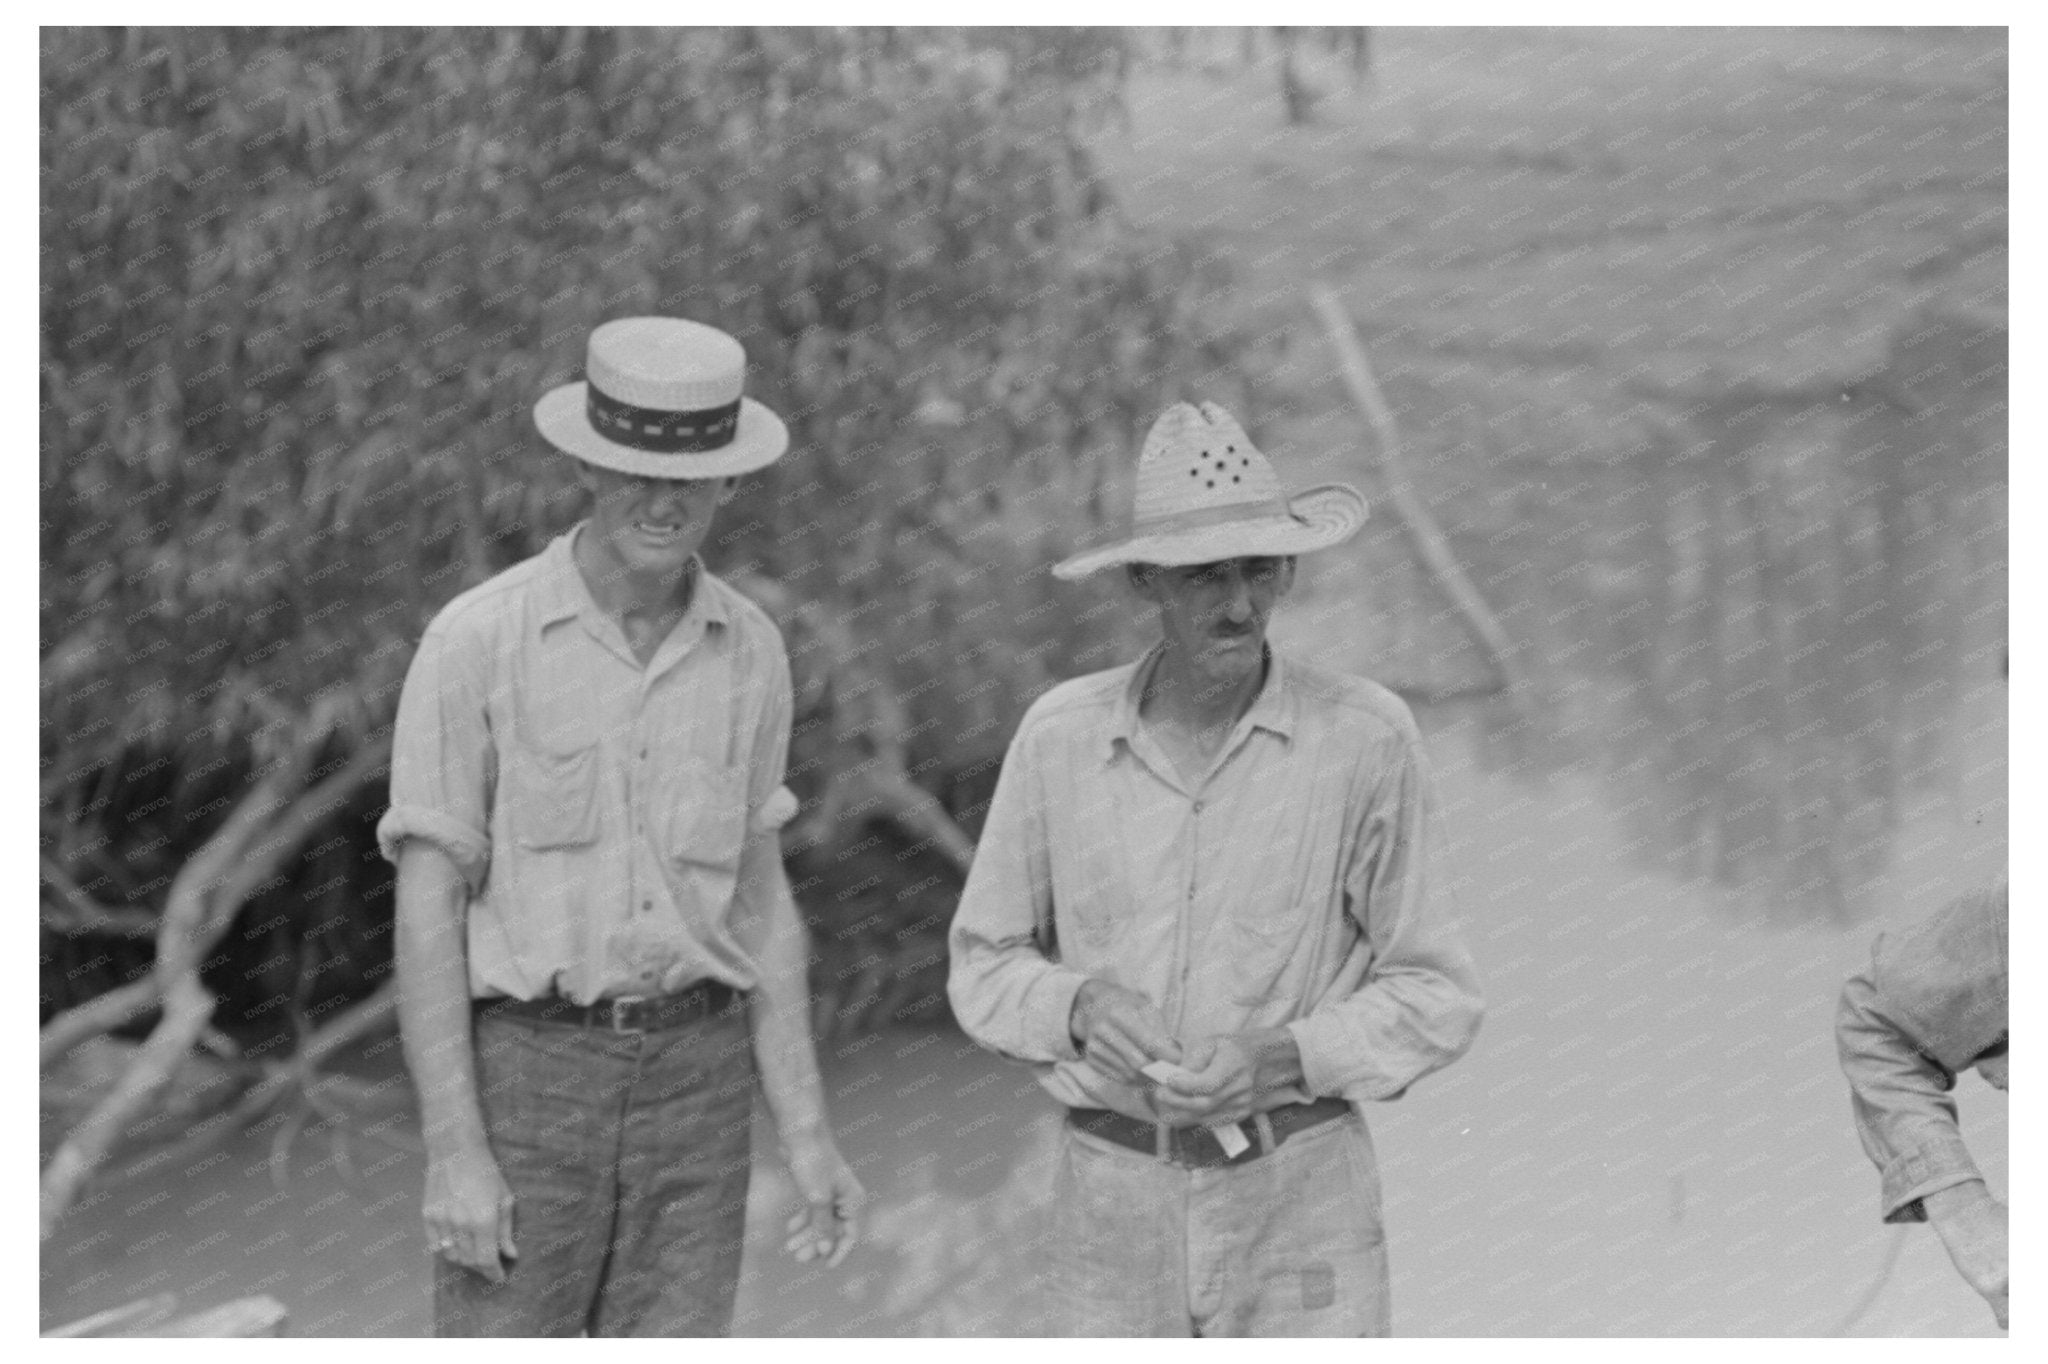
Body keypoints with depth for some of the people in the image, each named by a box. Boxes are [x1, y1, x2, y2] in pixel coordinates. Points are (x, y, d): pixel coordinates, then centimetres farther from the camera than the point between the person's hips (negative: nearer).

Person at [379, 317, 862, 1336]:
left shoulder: (748, 652, 3)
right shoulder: (476, 642, -11)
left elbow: (756, 897, 10)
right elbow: (426, 910, -11)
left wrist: (807, 1135, 5)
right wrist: (453, 1153, -16)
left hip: (691, 1085, 4)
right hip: (526, 1075, -4)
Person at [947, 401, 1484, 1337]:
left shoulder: (1366, 738, -10)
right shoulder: (1060, 736, -3)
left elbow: (1432, 998, -5)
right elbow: (988, 970, 6)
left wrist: (1282, 1059, -22)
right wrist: (1082, 1007, -16)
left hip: (1300, 1200, -2)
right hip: (1115, 1201, 2)